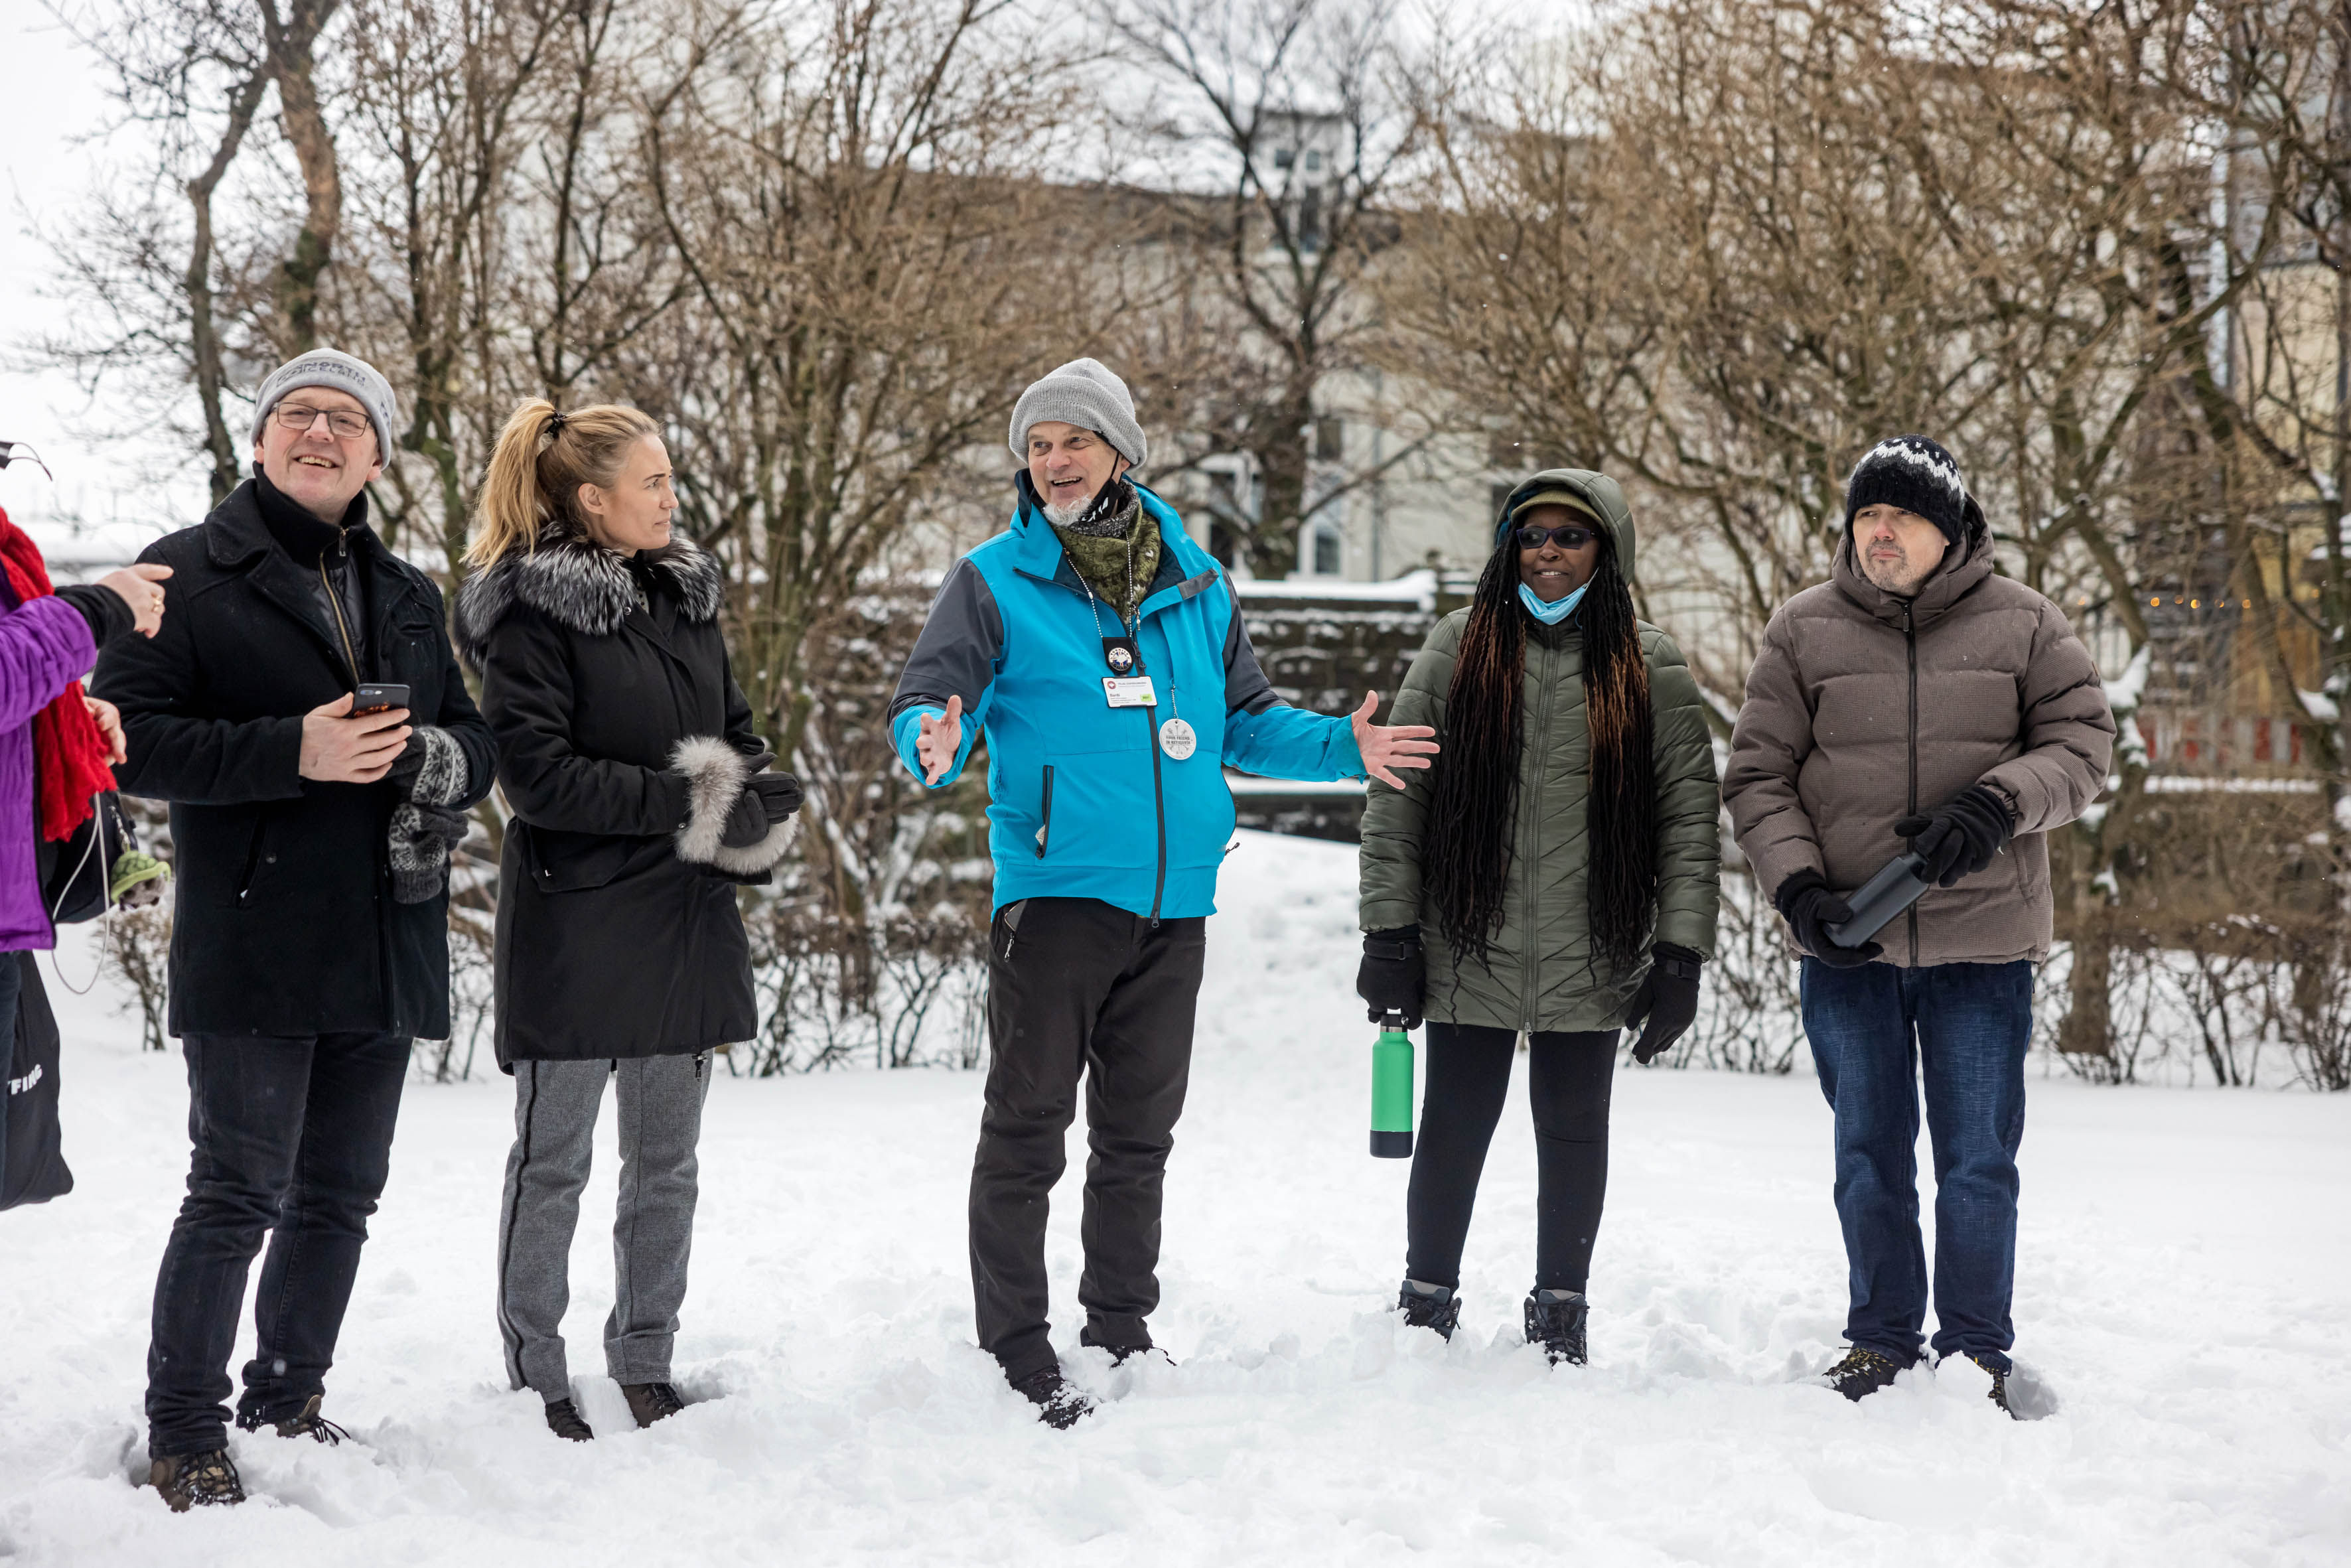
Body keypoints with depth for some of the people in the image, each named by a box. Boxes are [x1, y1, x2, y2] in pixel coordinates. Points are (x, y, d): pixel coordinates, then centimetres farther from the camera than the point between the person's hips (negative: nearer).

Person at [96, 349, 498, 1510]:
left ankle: (287, 1401, 26)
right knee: (240, 1193, -8)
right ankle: (183, 1435, 4)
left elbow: (475, 742, 19)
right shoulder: (190, 574, -1)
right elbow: (127, 738, -10)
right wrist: (294, 753, -20)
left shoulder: (407, 596, 18)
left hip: (385, 948, 6)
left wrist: (436, 757, -6)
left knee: (340, 1195, 12)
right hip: (250, 948, -6)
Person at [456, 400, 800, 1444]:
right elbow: (536, 771, -18)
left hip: (685, 923, 7)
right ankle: (536, 1377, 14)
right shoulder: (528, 611, -10)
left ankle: (645, 1365, 24)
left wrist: (755, 808, -6)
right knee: (553, 1161, 4)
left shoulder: (688, 594, 12)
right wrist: (684, 801, -20)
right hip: (576, 920, -6)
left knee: (667, 1161, 13)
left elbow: (738, 734, 16)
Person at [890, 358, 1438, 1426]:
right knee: (1028, 1129, -3)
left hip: (1174, 901, 4)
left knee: (1139, 1134, 14)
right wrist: (933, 745, -28)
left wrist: (1341, 746, 6)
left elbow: (1244, 719, 20)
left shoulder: (1197, 583, 11)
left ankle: (1120, 1332, 26)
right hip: (1055, 890, -4)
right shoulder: (996, 580, -1)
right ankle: (1015, 1354, 6)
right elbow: (925, 701, -5)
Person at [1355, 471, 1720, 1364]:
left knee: (1573, 1130, 10)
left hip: (1591, 958, 0)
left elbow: (1691, 813, 1)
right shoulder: (1458, 651, 4)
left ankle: (1560, 1312, 25)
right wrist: (1390, 931, -3)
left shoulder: (1649, 669, 3)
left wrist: (1681, 954, -5)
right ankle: (1426, 1304, 22)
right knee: (1453, 1128, 5)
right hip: (1468, 950, 0)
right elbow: (1395, 797, 2)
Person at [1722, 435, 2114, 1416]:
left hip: (1983, 940, -1)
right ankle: (1881, 1339, 25)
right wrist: (1797, 886, -12)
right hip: (1846, 942, 1)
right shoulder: (1803, 632, 2)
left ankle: (1976, 1352, 18)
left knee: (1977, 1160, 5)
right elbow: (1757, 777, 2)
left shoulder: (2022, 624, 1)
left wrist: (2001, 802, -17)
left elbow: (2082, 742, 2)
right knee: (1869, 1156, 12)